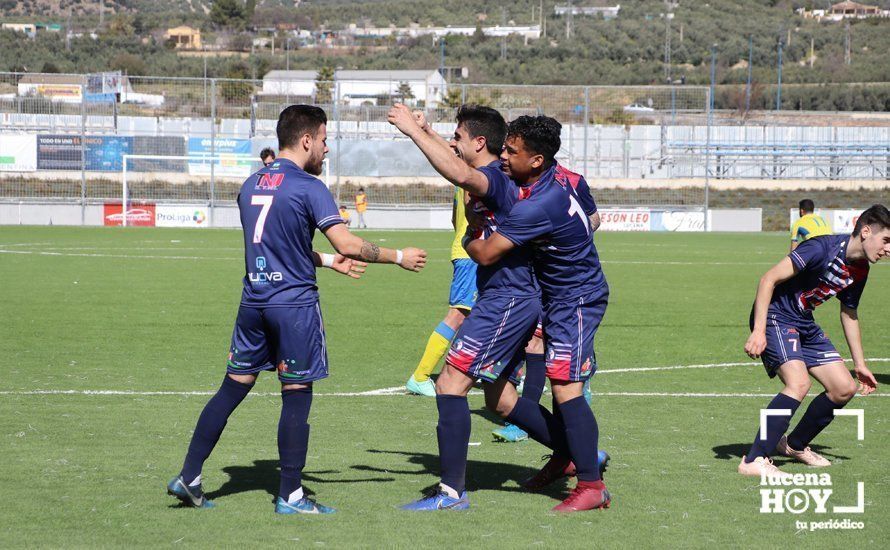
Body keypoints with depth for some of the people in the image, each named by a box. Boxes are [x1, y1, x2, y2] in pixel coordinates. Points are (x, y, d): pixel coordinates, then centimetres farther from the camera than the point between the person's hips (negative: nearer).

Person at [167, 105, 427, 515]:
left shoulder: (251, 185, 12)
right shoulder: (308, 187, -11)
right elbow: (348, 244, -15)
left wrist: (327, 261, 25)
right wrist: (398, 257, -2)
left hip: (254, 302, 7)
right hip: (295, 304, -6)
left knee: (233, 388, 12)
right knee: (296, 396, 1)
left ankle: (189, 477, 10)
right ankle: (290, 496, 5)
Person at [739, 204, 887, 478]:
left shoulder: (860, 270, 4)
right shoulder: (823, 248, -23)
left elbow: (849, 313, 20)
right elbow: (769, 279, -23)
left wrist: (859, 364, 22)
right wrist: (758, 331, -28)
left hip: (805, 324, 9)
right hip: (774, 316, -9)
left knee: (845, 388, 4)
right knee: (799, 382, -28)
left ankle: (794, 445, 24)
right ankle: (755, 461, -25)